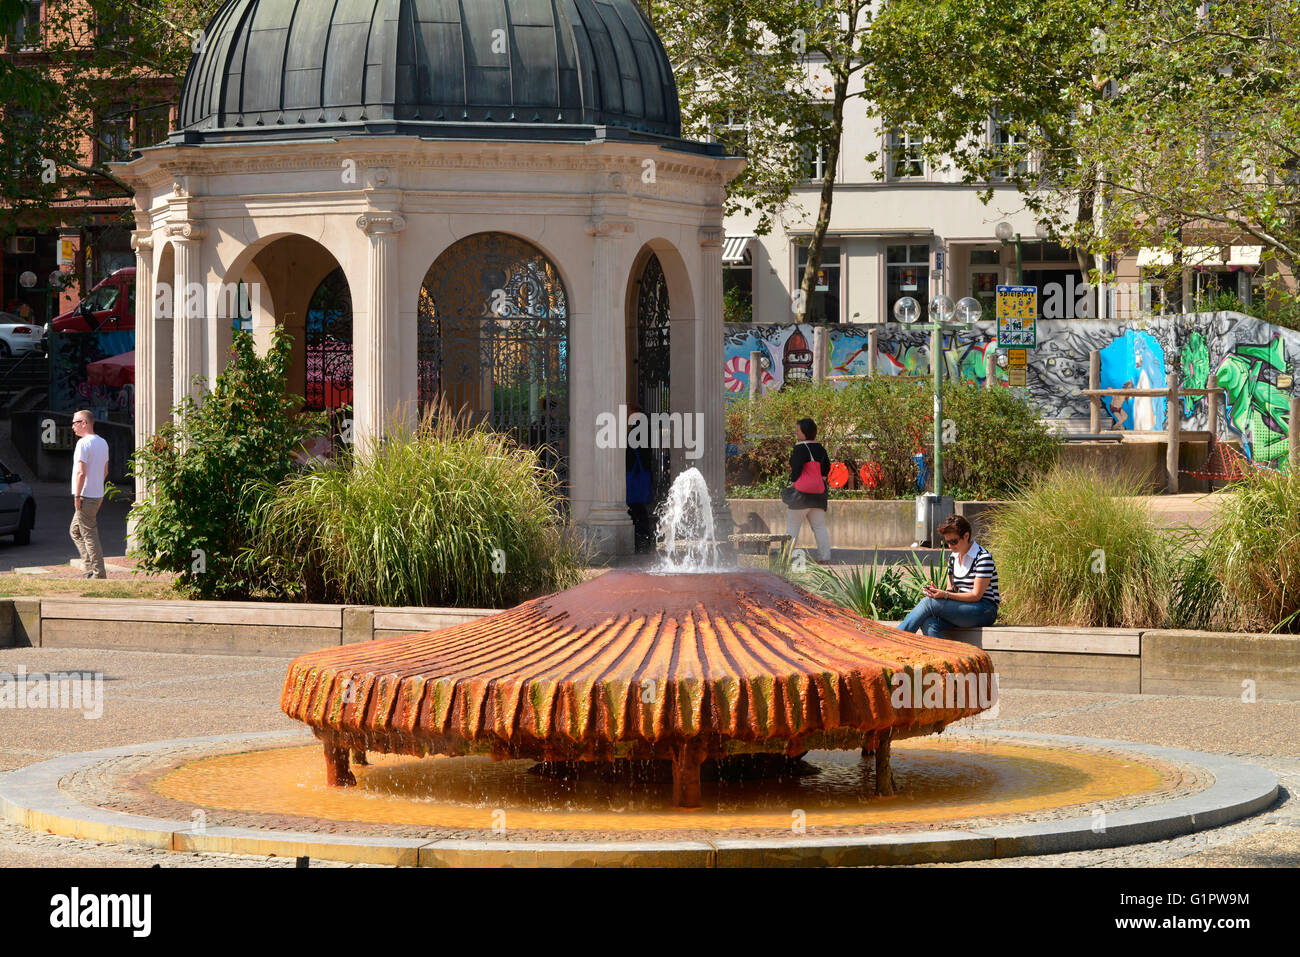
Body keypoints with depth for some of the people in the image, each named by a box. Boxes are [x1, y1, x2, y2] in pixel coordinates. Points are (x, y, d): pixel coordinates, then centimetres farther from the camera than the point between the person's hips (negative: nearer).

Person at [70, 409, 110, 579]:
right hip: (98, 495, 9)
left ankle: (98, 572, -4)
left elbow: (81, 472, -22)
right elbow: (105, 471, 19)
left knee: (89, 535, -4)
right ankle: (90, 567, 13)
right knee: (75, 530, 18)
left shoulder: (83, 443, -15)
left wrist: (77, 496, -18)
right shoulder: (103, 443, 13)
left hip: (86, 496, -9)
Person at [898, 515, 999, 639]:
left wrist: (945, 595, -23)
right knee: (928, 624, -27)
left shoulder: (983, 557, -11)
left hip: (984, 610, -7)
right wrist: (938, 591, -7)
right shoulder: (953, 556, 13)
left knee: (928, 602, -23)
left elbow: (976, 595, -14)